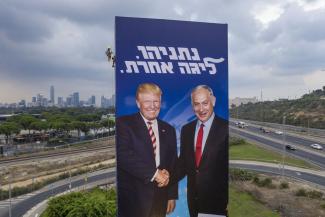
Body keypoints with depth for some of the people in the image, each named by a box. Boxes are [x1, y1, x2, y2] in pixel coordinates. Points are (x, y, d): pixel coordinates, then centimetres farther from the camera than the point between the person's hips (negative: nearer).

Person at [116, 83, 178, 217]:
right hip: (133, 198, -4)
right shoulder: (124, 124, -6)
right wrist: (154, 173, -17)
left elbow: (173, 165, 11)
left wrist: (172, 195, 8)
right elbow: (124, 156, -19)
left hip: (160, 198, 4)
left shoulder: (168, 130, 9)